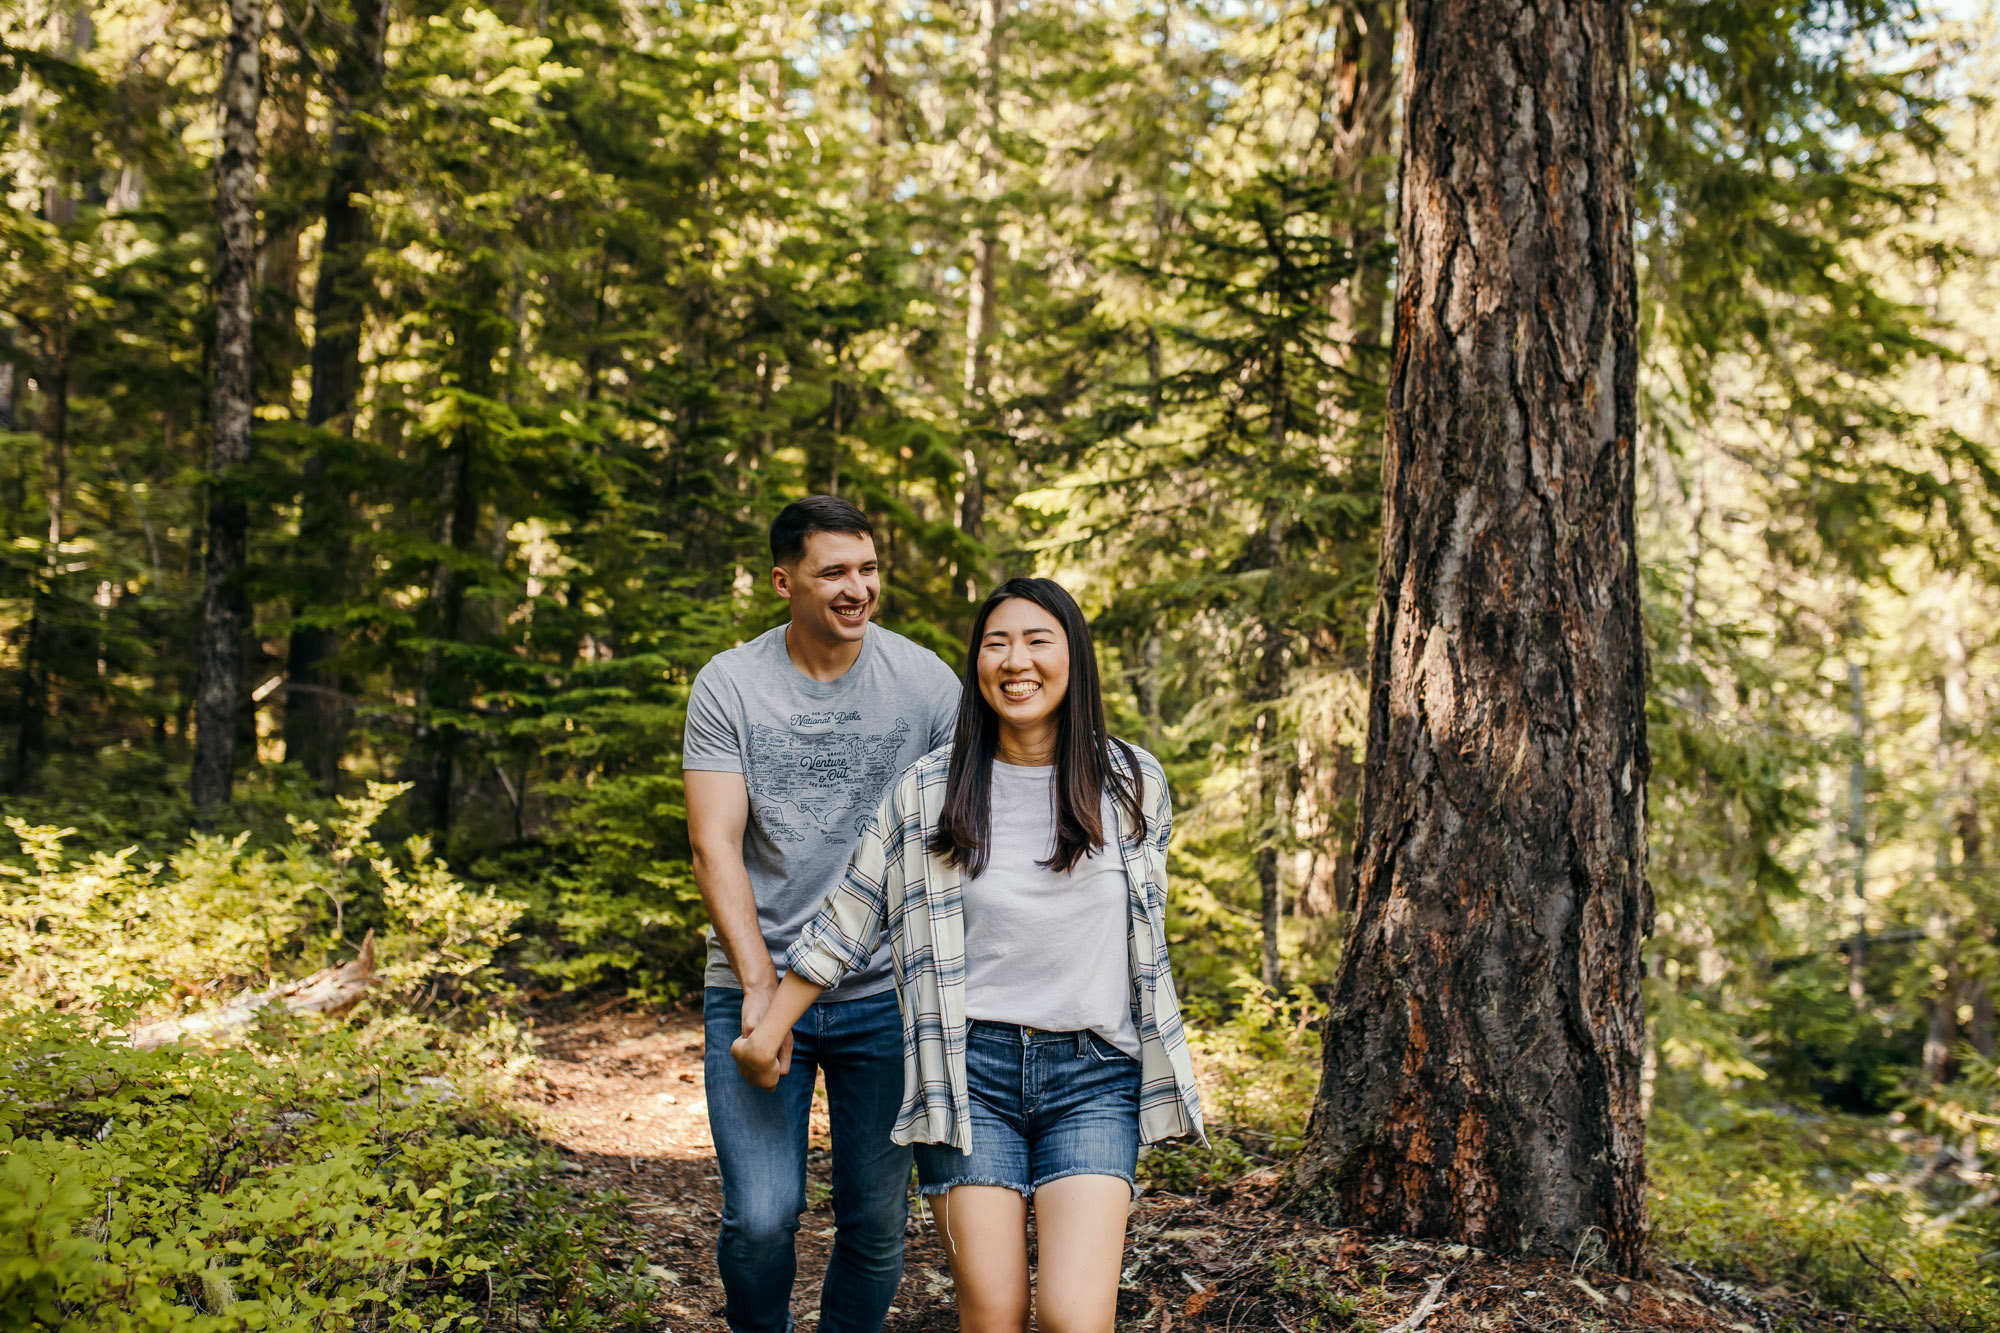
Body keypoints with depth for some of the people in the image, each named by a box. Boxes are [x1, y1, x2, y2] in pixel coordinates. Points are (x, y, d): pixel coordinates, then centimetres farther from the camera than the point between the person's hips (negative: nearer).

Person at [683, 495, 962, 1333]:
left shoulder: (927, 683, -1)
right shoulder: (728, 686, -2)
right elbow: (715, 845, -7)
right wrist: (760, 982, -18)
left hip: (886, 991, 1)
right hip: (756, 984, -1)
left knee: (878, 1221, 7)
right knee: (761, 1217, -7)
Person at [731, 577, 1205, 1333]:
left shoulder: (1134, 785, 6)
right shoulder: (926, 793, 4)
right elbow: (847, 921, 11)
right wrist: (769, 1028, 13)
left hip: (1092, 1077, 0)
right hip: (970, 1071, 0)